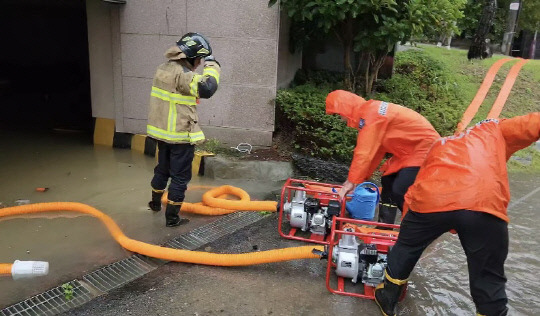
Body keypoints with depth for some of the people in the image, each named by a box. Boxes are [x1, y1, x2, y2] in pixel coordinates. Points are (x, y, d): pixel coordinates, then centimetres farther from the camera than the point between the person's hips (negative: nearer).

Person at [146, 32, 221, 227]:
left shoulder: (164, 68, 7)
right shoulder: (182, 74, -23)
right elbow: (207, 88, -35)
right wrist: (212, 65, -20)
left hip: (161, 131, 9)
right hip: (180, 136, -9)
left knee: (162, 169, 27)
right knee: (180, 177, 4)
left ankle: (155, 202, 45)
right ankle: (172, 217, 12)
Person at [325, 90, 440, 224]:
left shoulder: (370, 115, -20)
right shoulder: (371, 111, 10)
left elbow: (364, 153, -21)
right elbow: (375, 150, 12)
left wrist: (351, 182, -14)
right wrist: (359, 178, 10)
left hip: (425, 146, -10)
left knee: (400, 192, -17)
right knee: (388, 182, 13)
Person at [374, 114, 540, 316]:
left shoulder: (439, 147, 36)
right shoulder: (494, 129, 31)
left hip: (430, 200, 3)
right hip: (484, 205, -2)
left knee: (405, 249, 28)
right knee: (488, 279, 15)